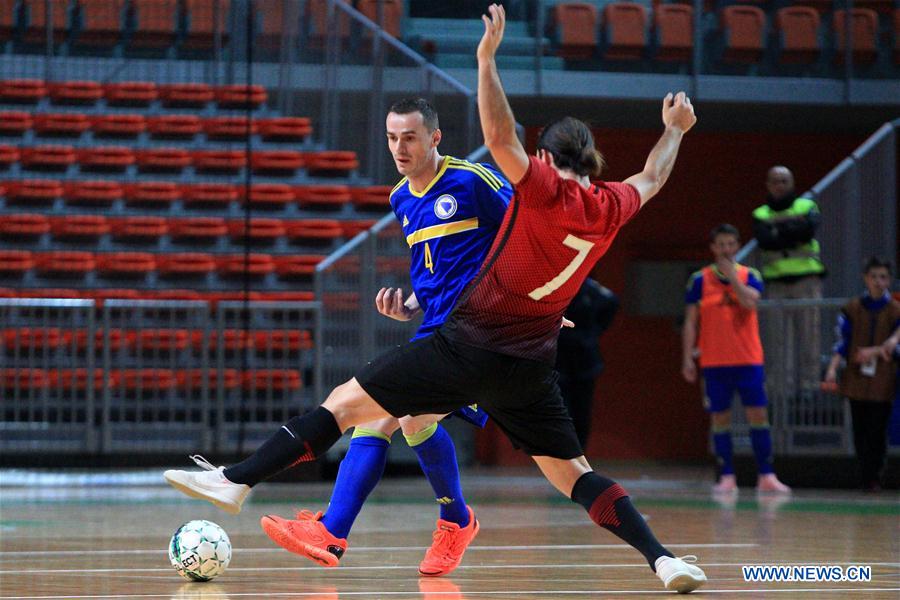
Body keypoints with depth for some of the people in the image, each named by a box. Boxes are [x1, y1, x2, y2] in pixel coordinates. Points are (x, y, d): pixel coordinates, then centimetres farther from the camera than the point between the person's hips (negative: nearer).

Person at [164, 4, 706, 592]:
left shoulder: (547, 190, -11)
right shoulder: (609, 208, 6)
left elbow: (500, 138, -24)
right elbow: (651, 179, 26)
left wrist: (487, 58, -20)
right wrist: (675, 130, 44)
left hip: (469, 344, -6)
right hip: (531, 365, 6)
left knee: (346, 402, -5)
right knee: (575, 475, 11)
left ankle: (237, 480, -11)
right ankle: (664, 559, -4)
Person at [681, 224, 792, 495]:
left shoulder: (750, 276, 5)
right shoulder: (700, 280, 4)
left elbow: (750, 302, -16)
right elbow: (690, 322, 4)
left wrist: (731, 275, -17)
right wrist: (687, 358, -3)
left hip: (748, 360, 0)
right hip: (715, 362, 0)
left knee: (758, 415, -4)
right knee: (720, 419, 1)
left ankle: (766, 476, -1)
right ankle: (727, 477, 6)